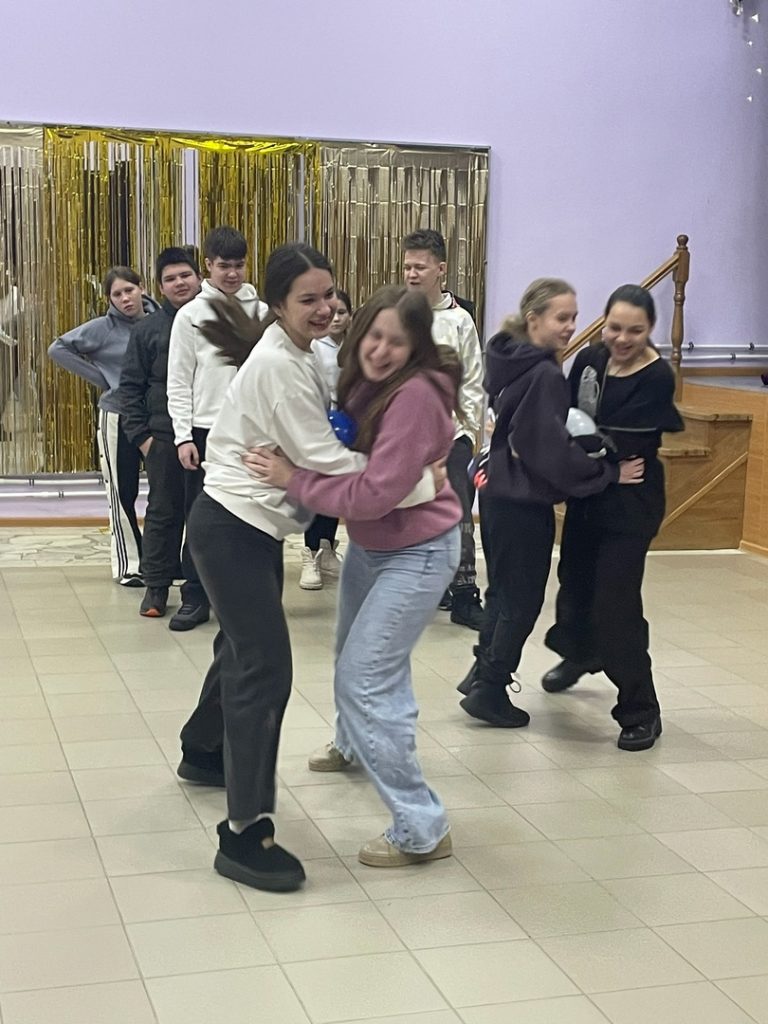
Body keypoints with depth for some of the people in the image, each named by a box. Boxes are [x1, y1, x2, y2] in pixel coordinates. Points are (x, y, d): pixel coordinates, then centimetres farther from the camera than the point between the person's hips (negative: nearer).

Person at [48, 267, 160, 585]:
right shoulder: (103, 328, -5)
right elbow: (58, 349, -4)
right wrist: (101, 379, -7)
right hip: (118, 418, -2)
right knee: (123, 493, 4)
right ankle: (127, 565, 14)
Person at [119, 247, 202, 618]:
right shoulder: (148, 329, 3)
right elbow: (130, 386, 4)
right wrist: (140, 435, -4)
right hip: (165, 438, -1)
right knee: (163, 512, 5)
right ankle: (156, 586, 14)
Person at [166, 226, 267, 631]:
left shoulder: (260, 311, 6)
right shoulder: (191, 314, 2)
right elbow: (179, 381, 1)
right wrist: (183, 436, -6)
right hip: (206, 430, -1)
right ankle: (195, 598, 11)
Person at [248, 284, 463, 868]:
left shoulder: (416, 396, -28)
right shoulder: (363, 382, -1)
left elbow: (375, 493, -31)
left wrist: (294, 481, -25)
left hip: (417, 553, -9)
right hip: (369, 544, 9)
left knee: (364, 681, -13)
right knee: (353, 656, 28)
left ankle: (422, 830, -4)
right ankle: (352, 746, 59)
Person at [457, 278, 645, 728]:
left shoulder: (511, 363, 7)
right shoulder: (546, 376, -21)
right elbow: (556, 450, -23)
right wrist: (611, 472, -15)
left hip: (499, 492, 9)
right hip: (525, 502, -9)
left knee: (503, 590, 22)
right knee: (523, 602, 5)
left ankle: (485, 672, 34)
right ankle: (490, 691, 13)